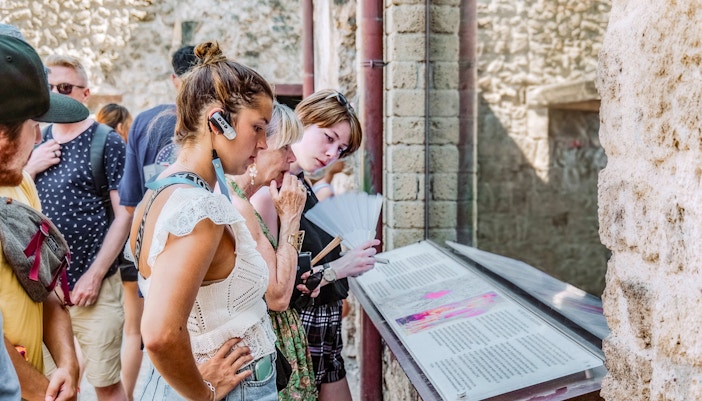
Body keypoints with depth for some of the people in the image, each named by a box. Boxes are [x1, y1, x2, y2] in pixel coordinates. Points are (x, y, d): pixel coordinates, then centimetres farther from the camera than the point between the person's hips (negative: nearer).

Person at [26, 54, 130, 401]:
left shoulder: (107, 142, -5)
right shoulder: (37, 142, 9)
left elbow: (124, 214, -8)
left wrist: (95, 275, -12)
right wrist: (29, 168, -6)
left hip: (91, 283, -4)